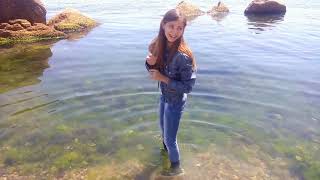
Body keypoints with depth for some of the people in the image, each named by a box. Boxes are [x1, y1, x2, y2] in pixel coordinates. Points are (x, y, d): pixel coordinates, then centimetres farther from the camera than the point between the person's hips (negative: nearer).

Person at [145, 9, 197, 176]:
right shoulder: (158, 45, -11)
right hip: (164, 96, 7)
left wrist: (163, 78, -27)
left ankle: (176, 167, 41)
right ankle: (167, 150, 62)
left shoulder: (183, 55, -31)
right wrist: (150, 62, -20)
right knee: (163, 129, 31)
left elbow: (188, 86, -24)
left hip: (176, 101, -7)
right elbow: (154, 70, 2)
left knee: (170, 139, 12)